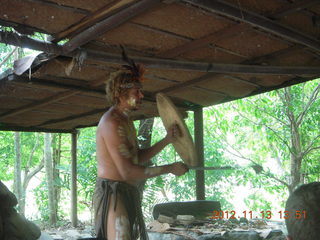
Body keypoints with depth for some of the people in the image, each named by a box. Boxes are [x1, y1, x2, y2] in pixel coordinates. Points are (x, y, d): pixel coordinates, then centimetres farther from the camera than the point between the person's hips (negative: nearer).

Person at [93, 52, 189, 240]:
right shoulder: (112, 123, -18)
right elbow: (128, 172, -23)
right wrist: (170, 169, -17)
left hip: (126, 194, 11)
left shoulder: (125, 120, 15)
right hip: (113, 194, -10)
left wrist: (167, 140, 5)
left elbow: (139, 158, 16)